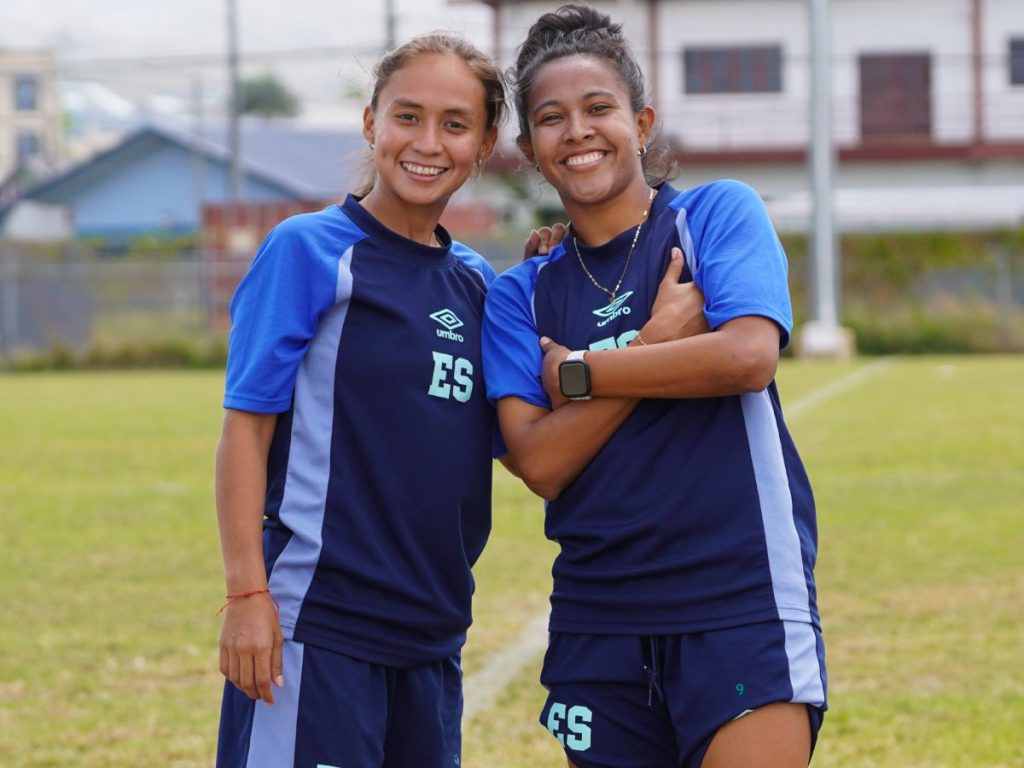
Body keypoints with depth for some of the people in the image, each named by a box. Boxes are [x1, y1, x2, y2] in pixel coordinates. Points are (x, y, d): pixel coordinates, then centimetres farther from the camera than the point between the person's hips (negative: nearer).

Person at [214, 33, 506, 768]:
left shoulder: (476, 281, 13)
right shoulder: (309, 250, -4)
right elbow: (247, 425, -7)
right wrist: (247, 591, -14)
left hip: (433, 633, 6)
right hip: (316, 624, -6)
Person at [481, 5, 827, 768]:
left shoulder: (718, 213, 3)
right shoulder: (521, 295, 10)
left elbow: (749, 356, -14)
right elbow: (541, 463, -3)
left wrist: (575, 372, -5)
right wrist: (656, 343, -12)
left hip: (739, 599, -4)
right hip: (599, 616, 4)